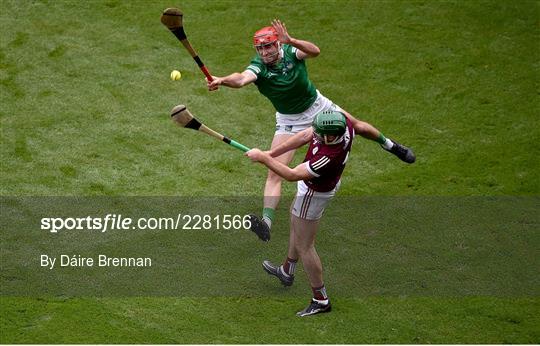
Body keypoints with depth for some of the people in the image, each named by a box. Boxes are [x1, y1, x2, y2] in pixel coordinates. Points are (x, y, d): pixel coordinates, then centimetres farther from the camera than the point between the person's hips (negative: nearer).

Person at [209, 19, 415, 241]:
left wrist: (290, 41, -63)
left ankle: (389, 145, 55)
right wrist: (222, 80, -72)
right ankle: (266, 222, -22)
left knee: (357, 127, 23)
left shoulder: (290, 52, -25)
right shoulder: (258, 67, -27)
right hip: (288, 121, -1)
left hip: (317, 106, 2)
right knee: (274, 173, -16)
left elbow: (315, 51, -46)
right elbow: (242, 79, -50)